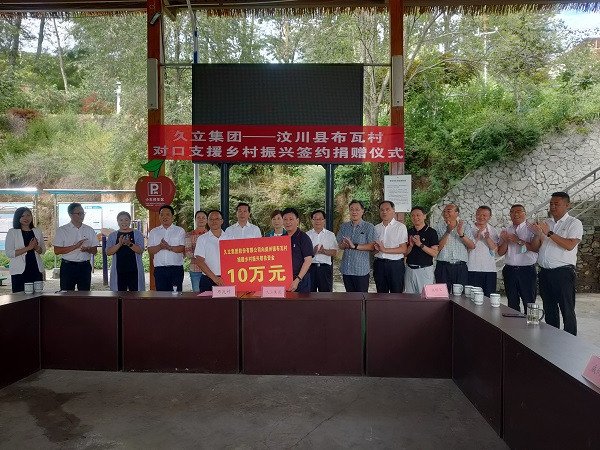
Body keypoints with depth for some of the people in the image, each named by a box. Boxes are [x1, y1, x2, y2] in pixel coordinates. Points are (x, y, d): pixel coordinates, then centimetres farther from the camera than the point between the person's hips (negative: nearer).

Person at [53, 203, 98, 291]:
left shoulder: (89, 230, 8)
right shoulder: (62, 230, -1)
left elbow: (95, 250, 9)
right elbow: (56, 251, -8)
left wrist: (87, 249, -14)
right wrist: (75, 246, -18)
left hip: (85, 266, 3)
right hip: (68, 266, -3)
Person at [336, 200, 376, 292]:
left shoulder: (369, 227, -4)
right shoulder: (344, 226, 11)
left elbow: (372, 246, -12)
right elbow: (339, 245, 10)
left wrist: (355, 246, -20)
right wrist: (345, 245, -13)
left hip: (361, 269, -5)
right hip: (346, 268, 5)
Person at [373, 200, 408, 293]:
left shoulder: (400, 227, -5)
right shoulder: (376, 228, 11)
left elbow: (403, 249, -11)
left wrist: (385, 250, -18)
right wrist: (376, 248, -7)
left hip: (395, 264, -4)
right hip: (379, 264, 4)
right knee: (381, 294, 12)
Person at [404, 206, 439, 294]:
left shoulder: (431, 232, -4)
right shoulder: (409, 232, 9)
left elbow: (434, 253, -10)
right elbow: (405, 253, 9)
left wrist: (421, 245, -19)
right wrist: (411, 246, -9)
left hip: (425, 270, -4)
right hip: (410, 269, 4)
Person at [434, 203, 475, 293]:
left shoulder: (465, 228, 9)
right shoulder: (439, 227, 4)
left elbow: (472, 246, -3)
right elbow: (437, 248, -7)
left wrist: (461, 234, -16)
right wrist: (448, 232, -14)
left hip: (460, 267, 1)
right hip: (443, 266, -1)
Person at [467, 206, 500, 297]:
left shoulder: (493, 231, 9)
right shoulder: (469, 229, 0)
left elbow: (494, 248, -3)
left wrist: (488, 238, -19)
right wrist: (477, 237, -19)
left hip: (490, 269, 3)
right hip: (473, 269, -3)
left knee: (489, 297, 6)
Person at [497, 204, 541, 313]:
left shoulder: (532, 229, -1)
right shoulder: (506, 231, 12)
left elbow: (536, 247, -15)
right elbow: (500, 252, 7)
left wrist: (518, 241, -19)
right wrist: (506, 241, -10)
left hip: (527, 270, -4)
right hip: (510, 270, 4)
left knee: (529, 303, 2)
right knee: (512, 304, 12)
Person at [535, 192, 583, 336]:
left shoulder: (574, 223, -3)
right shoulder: (546, 222, 13)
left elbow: (570, 245, -17)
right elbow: (536, 247, 13)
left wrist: (549, 233, -20)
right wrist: (538, 234, -6)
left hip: (563, 272, -5)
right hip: (545, 272, 6)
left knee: (567, 309, 0)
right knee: (549, 308, 13)